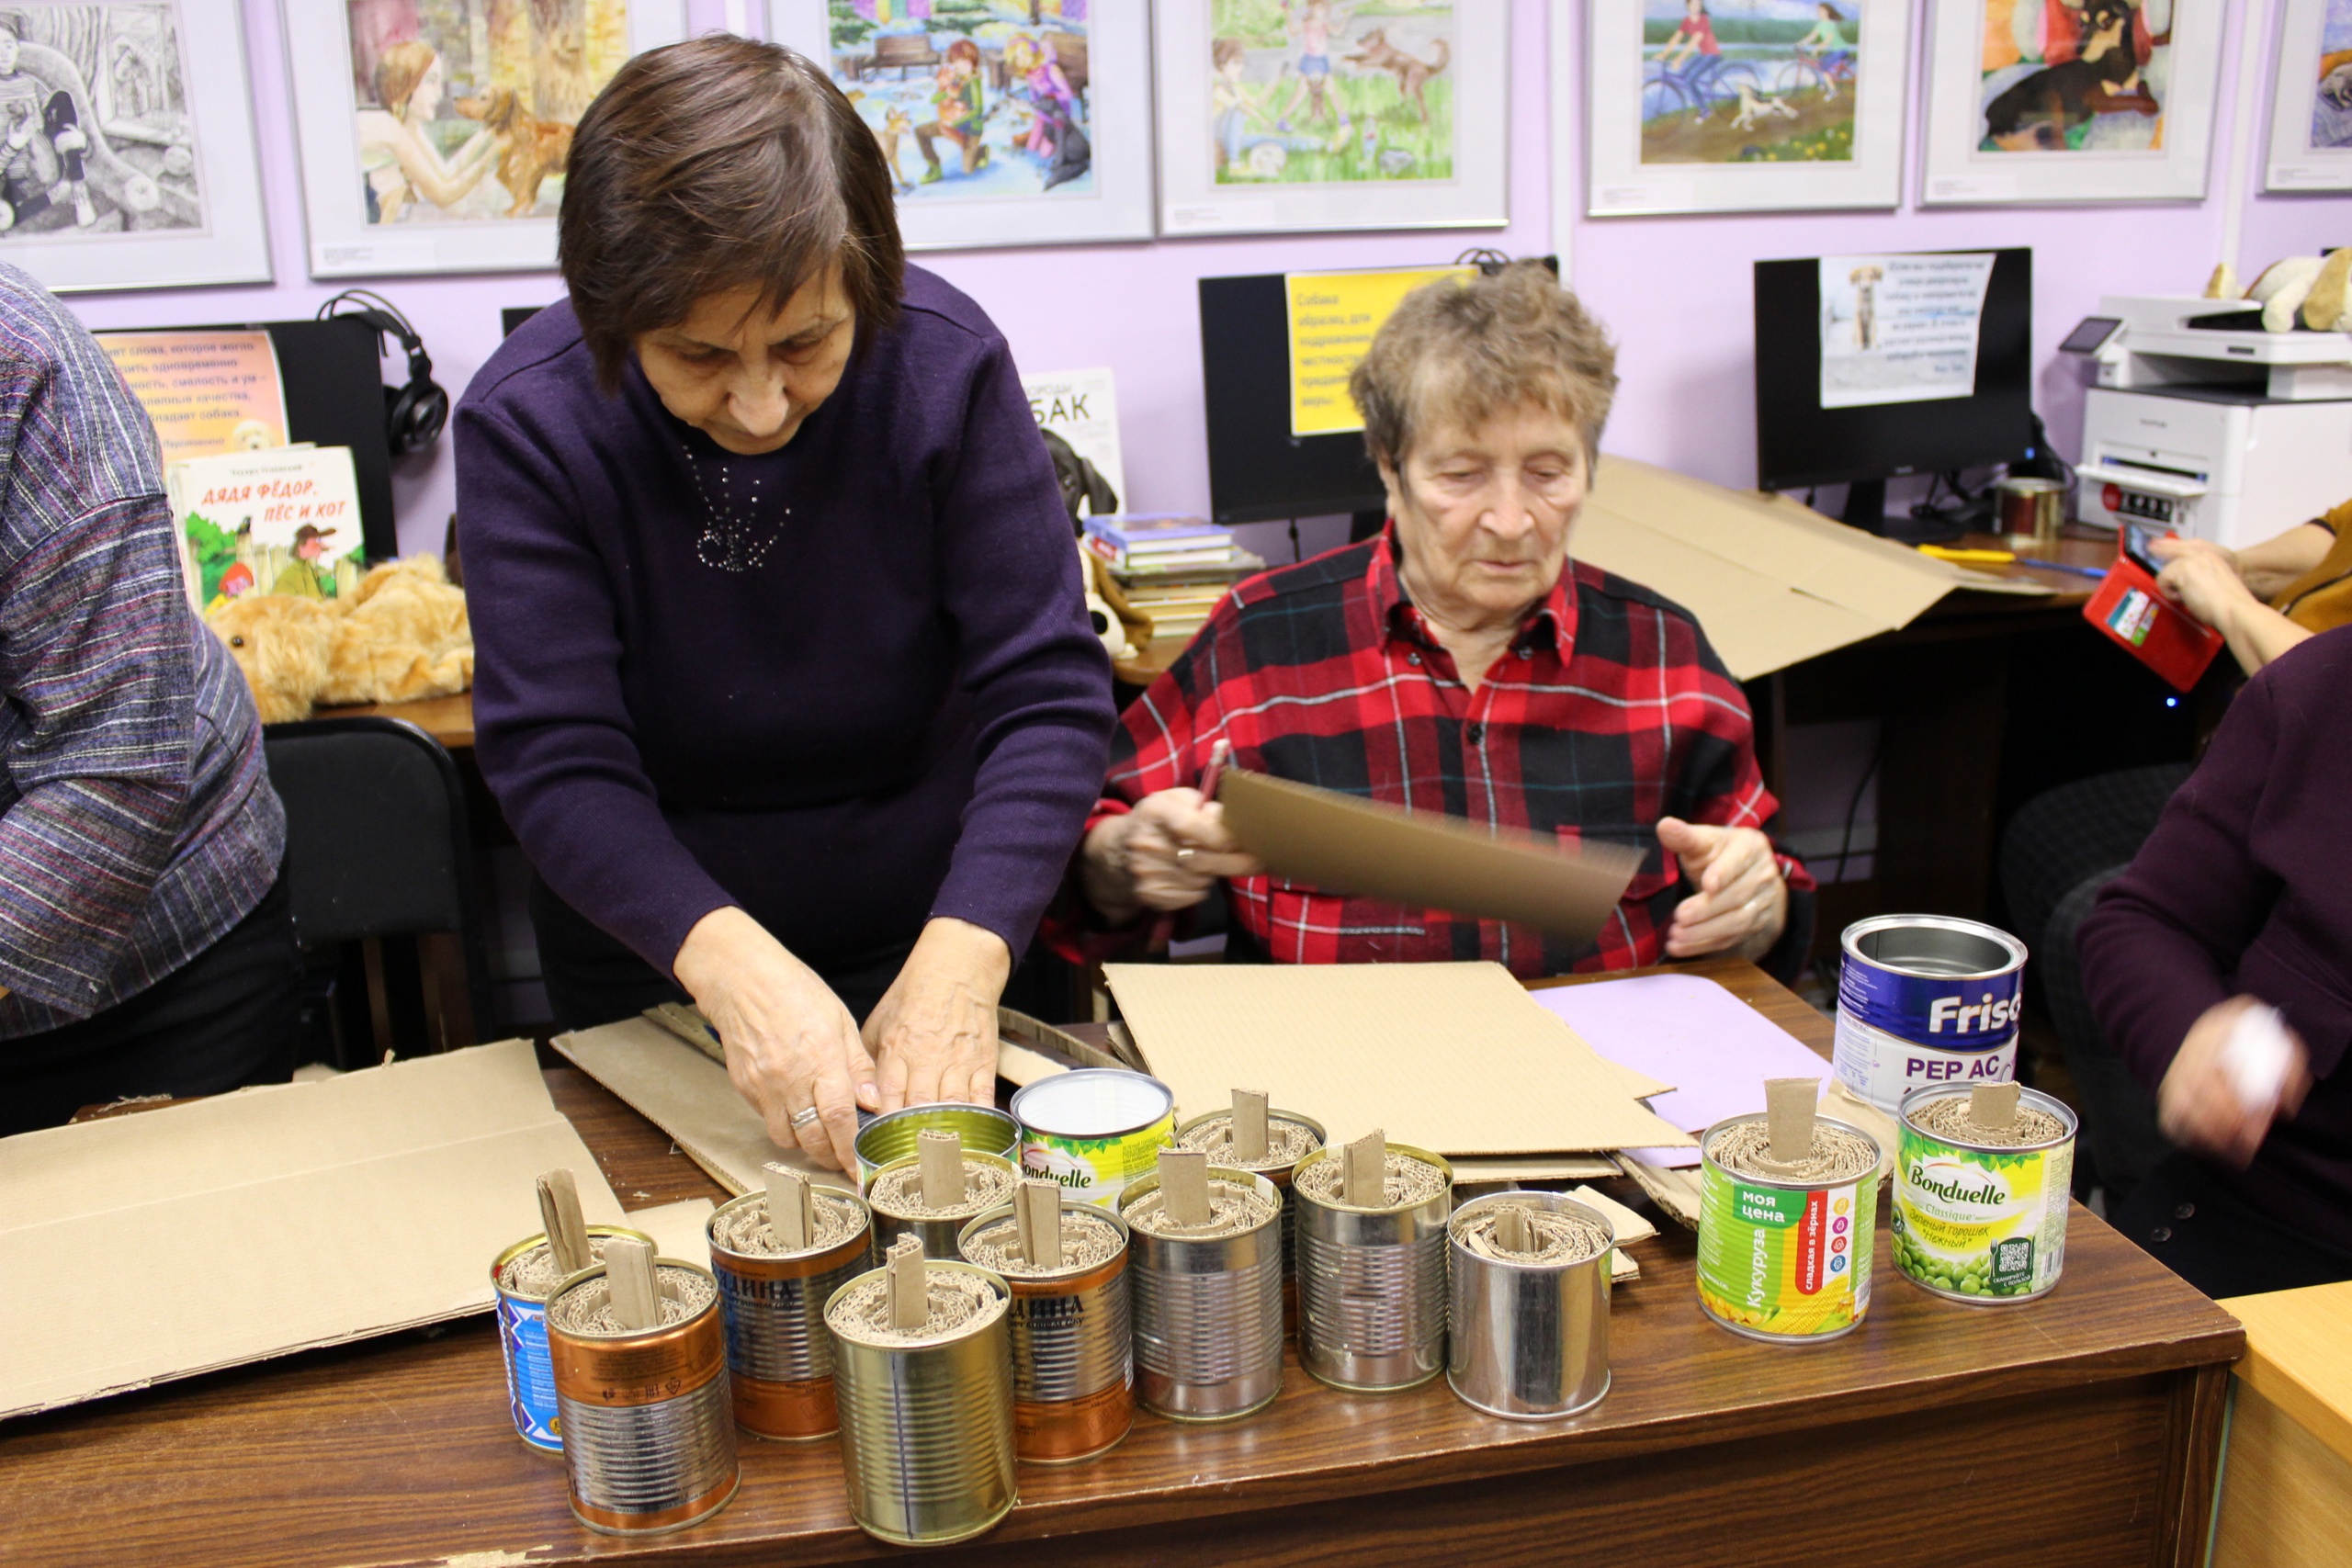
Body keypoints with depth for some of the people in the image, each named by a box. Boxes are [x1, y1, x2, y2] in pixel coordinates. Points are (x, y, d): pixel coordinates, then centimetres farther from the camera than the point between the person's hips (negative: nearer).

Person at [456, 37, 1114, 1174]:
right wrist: (733, 967, -38)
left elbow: (1047, 695, -18)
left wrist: (961, 961, -32)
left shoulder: (947, 362, -18)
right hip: (653, 983, 0)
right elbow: (557, 766, -21)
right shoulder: (525, 421, -18)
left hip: (929, 946, 1)